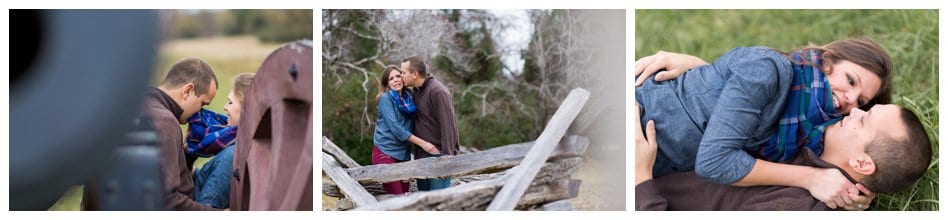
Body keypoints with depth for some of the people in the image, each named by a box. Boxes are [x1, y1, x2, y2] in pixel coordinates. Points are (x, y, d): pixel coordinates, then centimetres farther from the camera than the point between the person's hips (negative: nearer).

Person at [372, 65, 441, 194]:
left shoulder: (409, 98, 10)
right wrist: (422, 143, -19)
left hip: (403, 154, 6)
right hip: (385, 153, -6)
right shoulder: (385, 98, -7)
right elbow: (395, 127, -16)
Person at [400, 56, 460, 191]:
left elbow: (448, 126, -20)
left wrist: (446, 158, -23)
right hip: (422, 157, 9)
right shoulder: (416, 91, 13)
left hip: (438, 156, -9)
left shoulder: (438, 92, -15)